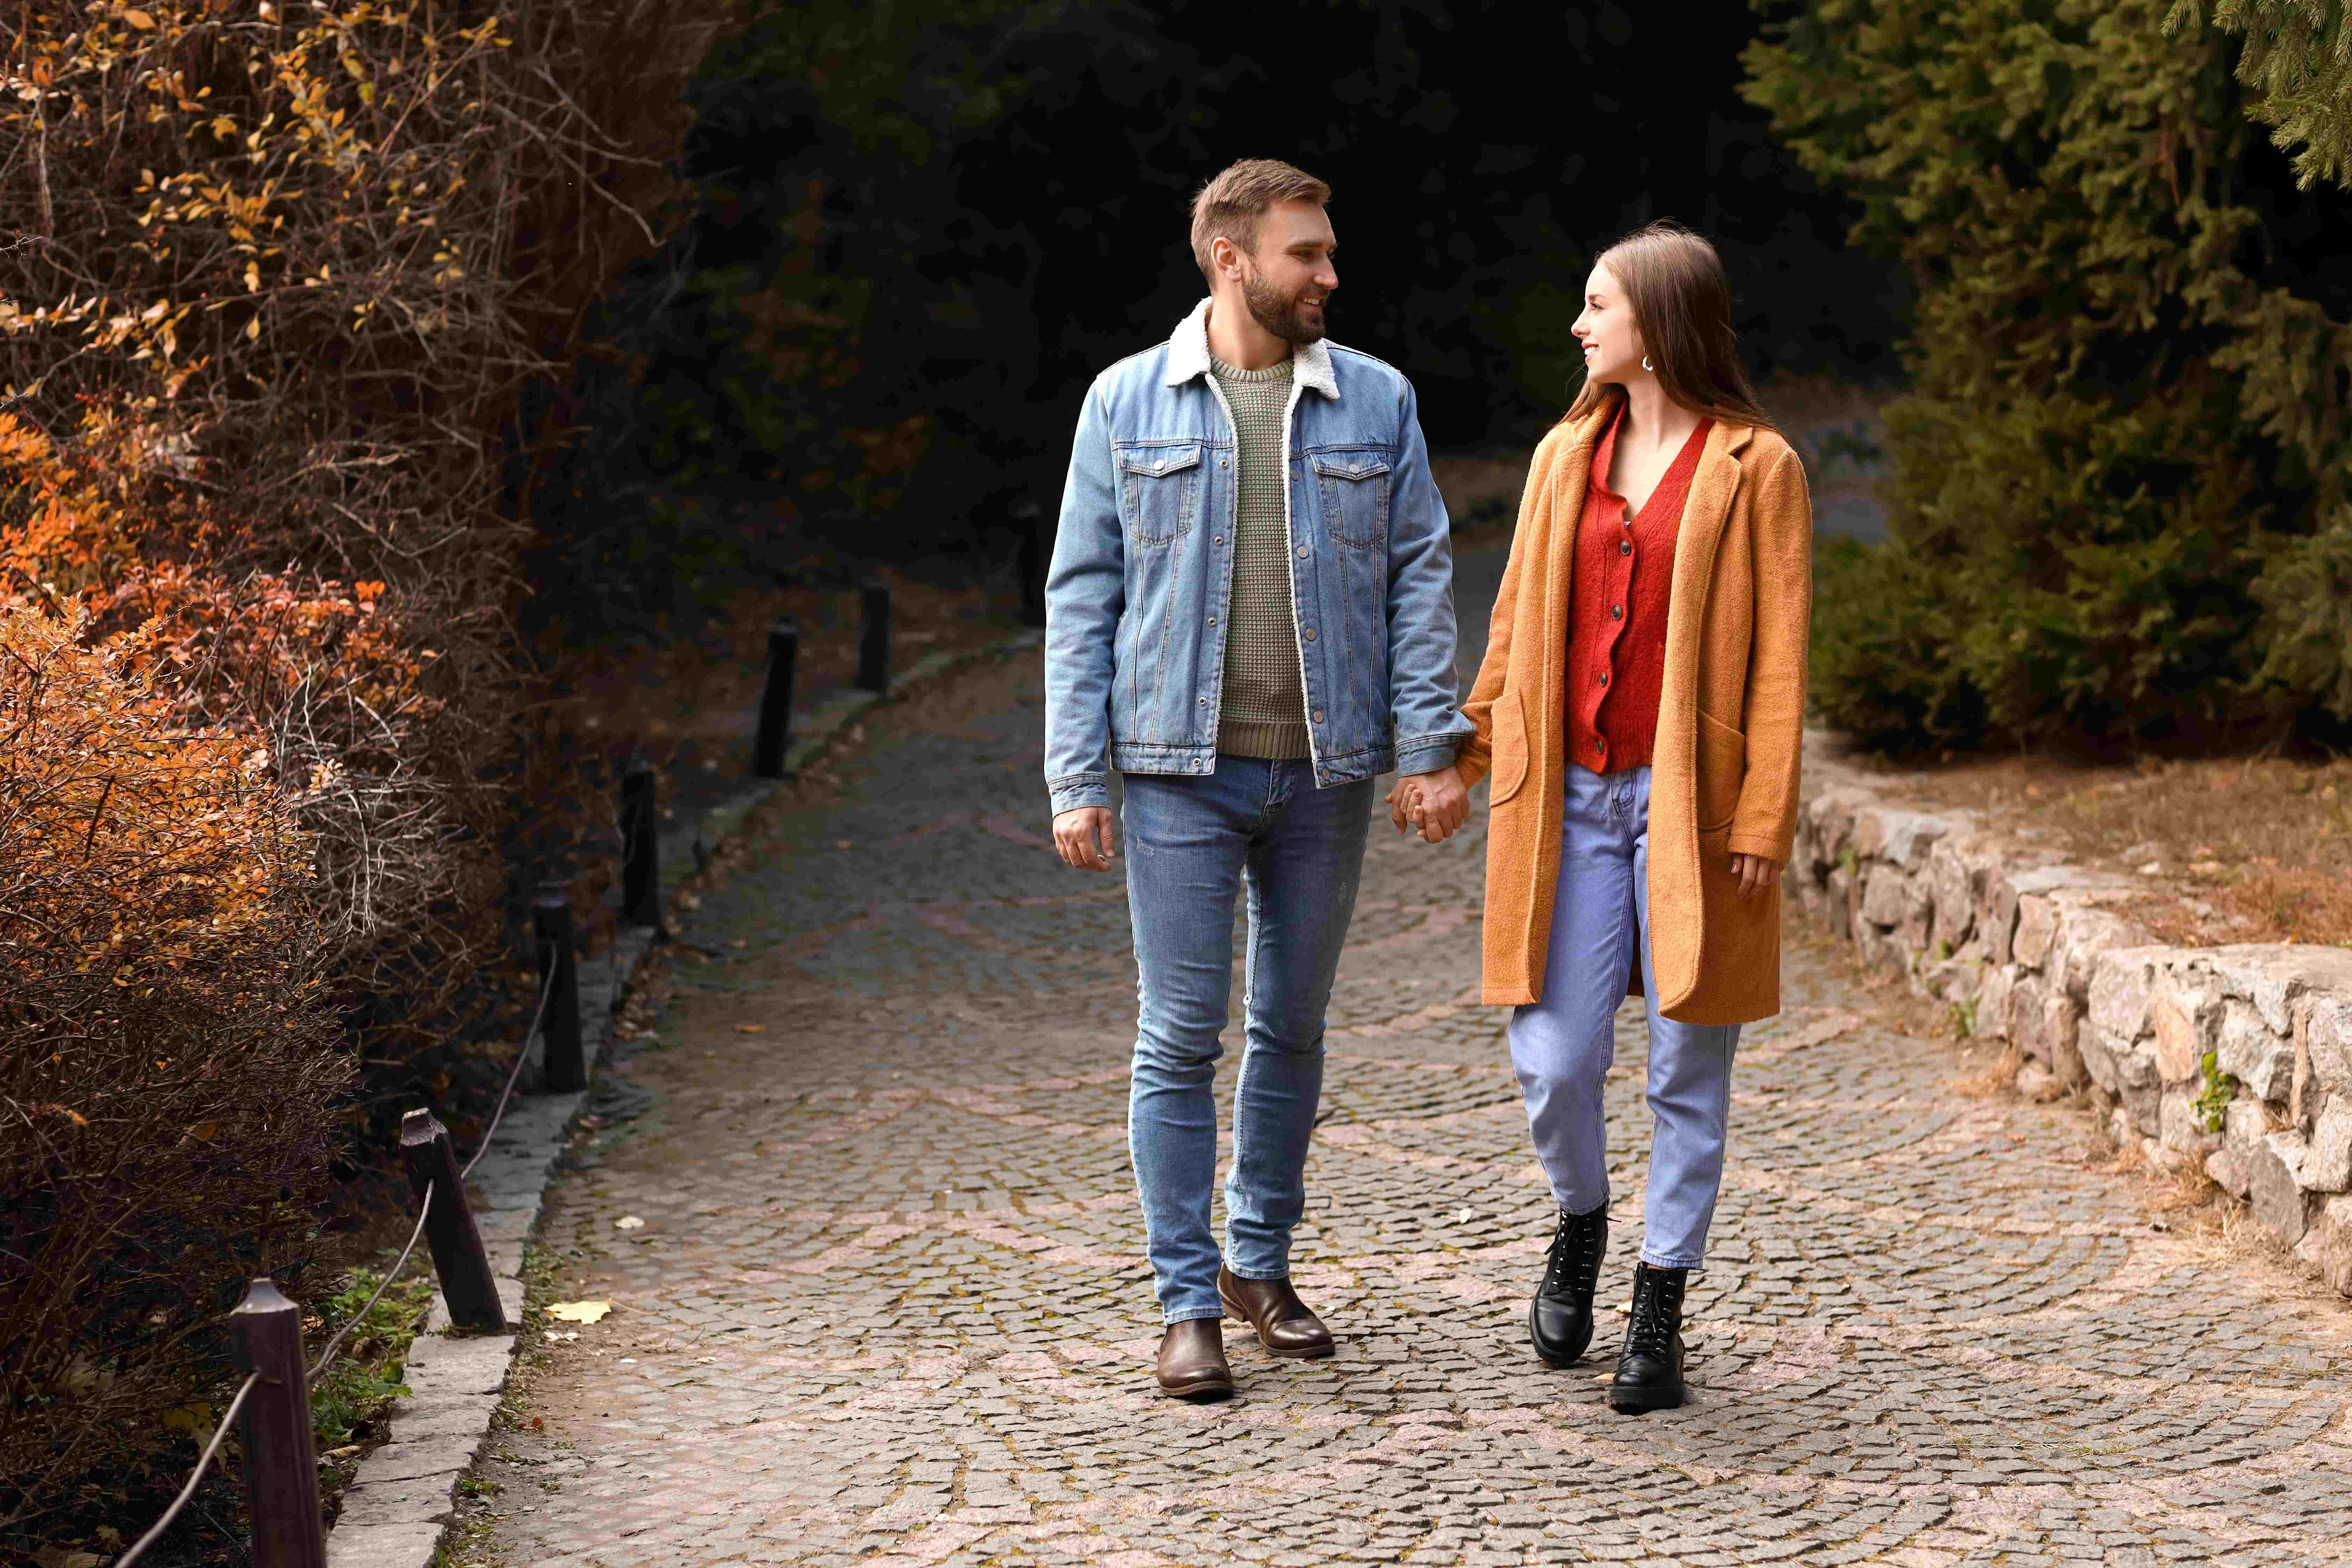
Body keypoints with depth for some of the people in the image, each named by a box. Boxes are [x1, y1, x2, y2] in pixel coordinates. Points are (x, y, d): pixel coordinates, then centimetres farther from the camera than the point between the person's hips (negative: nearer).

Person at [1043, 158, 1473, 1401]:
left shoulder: (1376, 403, 5)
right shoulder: (1128, 402, 1)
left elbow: (1420, 579, 5)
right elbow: (1083, 594, 2)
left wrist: (1430, 744, -5)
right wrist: (1076, 779, -4)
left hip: (1326, 770, 2)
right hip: (1180, 769, -2)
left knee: (1294, 1026, 12)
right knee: (1181, 1036, -1)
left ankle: (1261, 1263, 27)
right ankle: (1188, 1305, 8)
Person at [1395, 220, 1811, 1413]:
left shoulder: (1755, 468, -2)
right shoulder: (1566, 457, 11)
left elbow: (1779, 656, -5)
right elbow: (1517, 628, 17)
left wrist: (1764, 817, -11)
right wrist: (1465, 765, 14)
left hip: (1692, 804, -3)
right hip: (1571, 798, 3)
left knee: (1687, 1069, 3)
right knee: (1553, 1059, -1)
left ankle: (1658, 1318, 14)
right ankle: (1579, 1222, 30)